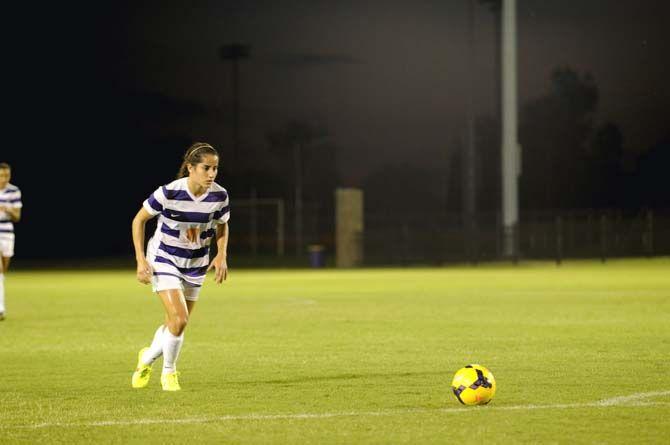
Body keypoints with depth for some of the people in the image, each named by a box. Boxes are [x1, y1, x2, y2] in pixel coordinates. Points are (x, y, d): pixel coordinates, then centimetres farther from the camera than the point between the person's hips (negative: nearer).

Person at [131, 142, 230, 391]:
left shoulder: (219, 196, -14)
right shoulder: (169, 193, -25)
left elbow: (222, 225, 8)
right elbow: (139, 220, -11)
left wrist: (221, 255, -8)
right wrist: (140, 259, -16)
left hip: (196, 265, 5)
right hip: (164, 260, -4)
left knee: (176, 324, 11)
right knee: (179, 319, -19)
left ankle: (147, 358, 41)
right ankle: (168, 372, 6)